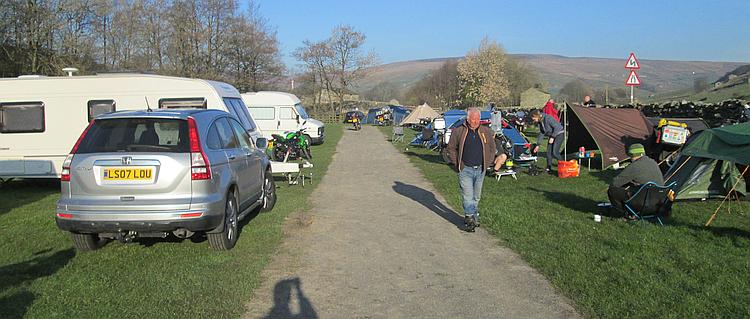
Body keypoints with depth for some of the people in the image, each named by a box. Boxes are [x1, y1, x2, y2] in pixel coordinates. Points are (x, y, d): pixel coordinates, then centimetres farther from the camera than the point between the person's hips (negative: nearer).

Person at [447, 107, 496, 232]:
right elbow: (451, 148, 4)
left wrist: (487, 163, 7)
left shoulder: (486, 132, 6)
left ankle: (474, 216, 30)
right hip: (465, 170, -3)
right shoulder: (458, 131, -3)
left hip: (480, 170, 3)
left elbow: (492, 149, 15)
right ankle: (470, 218, -9)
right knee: (467, 196, -9)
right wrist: (457, 164, -3)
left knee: (476, 197, 14)